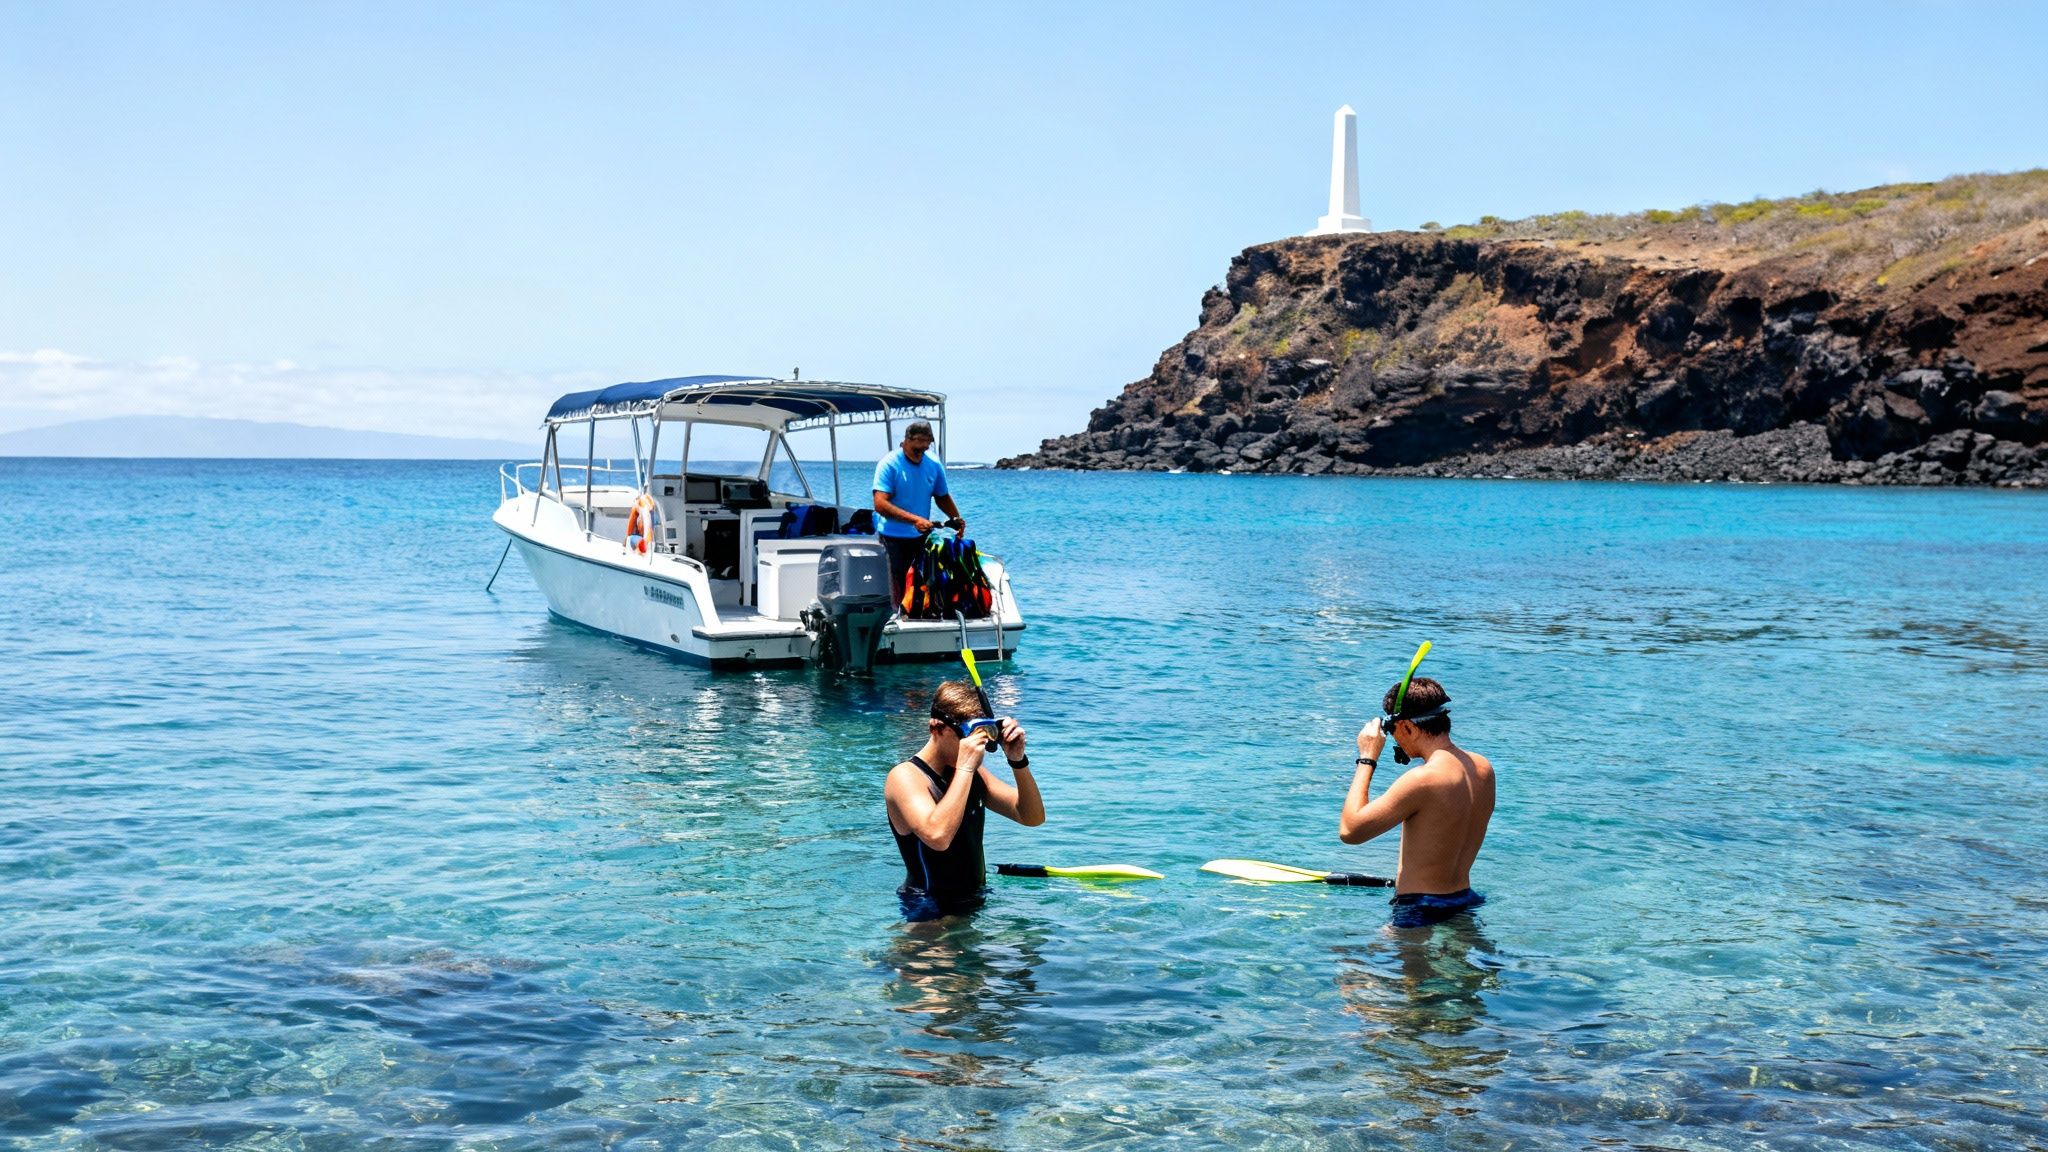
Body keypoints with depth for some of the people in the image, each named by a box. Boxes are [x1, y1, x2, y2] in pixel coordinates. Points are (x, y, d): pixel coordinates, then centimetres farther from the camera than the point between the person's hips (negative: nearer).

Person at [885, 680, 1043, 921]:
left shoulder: (972, 773, 10)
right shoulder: (905, 777, -14)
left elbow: (1033, 817, 10)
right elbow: (938, 837, -33)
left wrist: (1018, 761, -5)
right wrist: (965, 769, -28)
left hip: (976, 901, 7)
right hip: (930, 910, -7)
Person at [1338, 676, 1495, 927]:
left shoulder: (1423, 779, -23)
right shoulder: (1483, 768, 4)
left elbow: (1349, 831, -18)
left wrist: (1367, 759, -9)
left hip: (1421, 912, -9)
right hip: (1466, 901, 9)